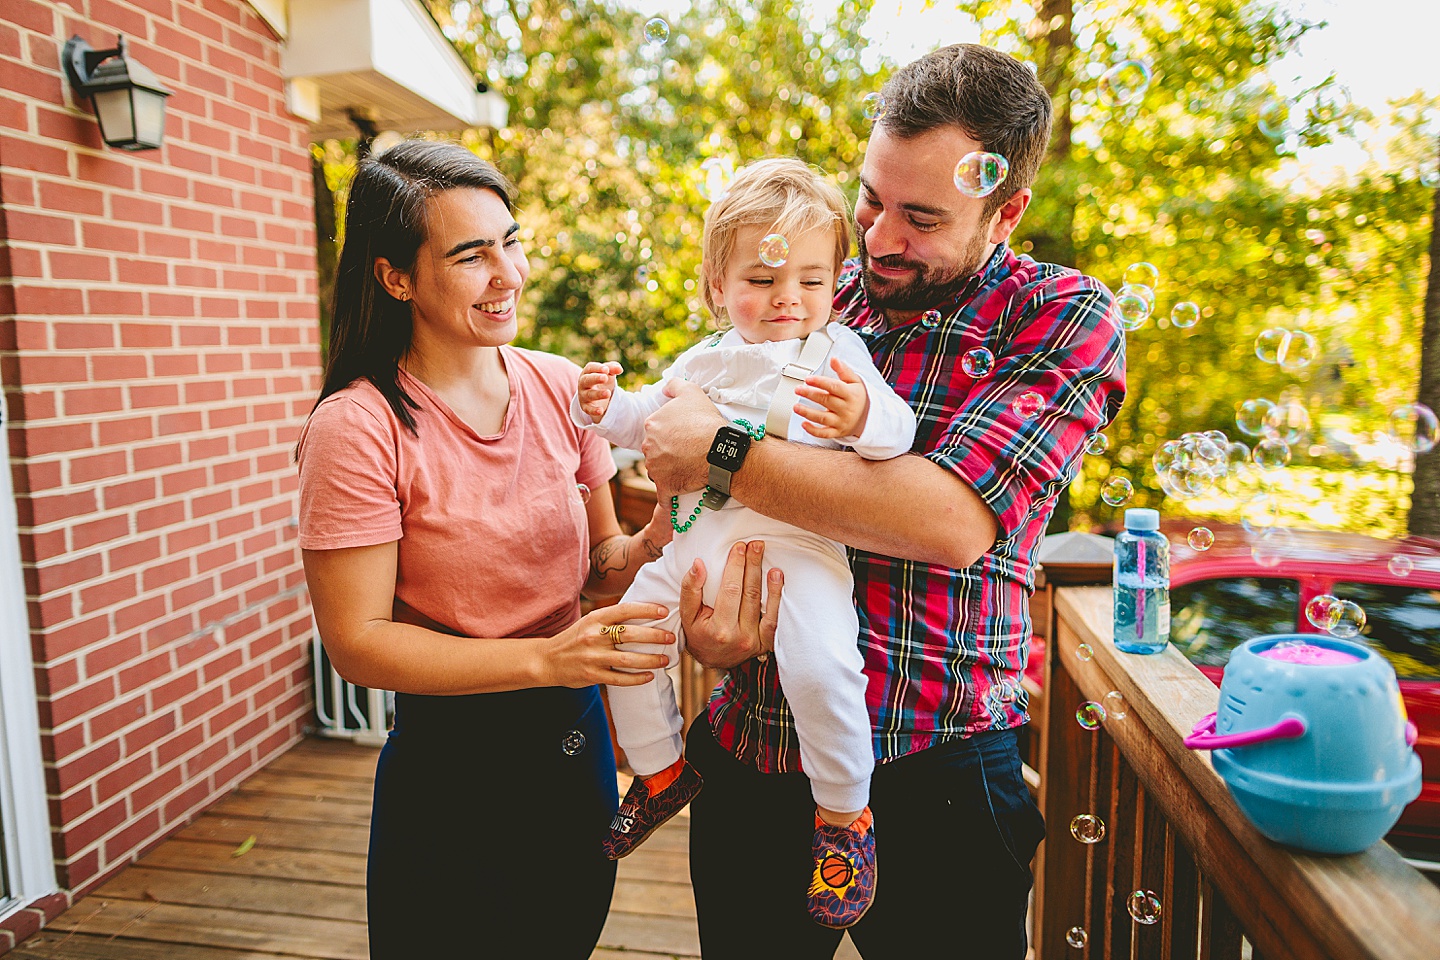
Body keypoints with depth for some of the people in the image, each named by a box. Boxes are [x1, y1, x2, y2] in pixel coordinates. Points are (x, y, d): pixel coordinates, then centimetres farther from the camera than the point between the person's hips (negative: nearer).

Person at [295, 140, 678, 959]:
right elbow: (357, 643, -18)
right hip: (452, 763, -4)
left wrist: (653, 545, -18)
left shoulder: (560, 387, -4)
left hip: (577, 741, 5)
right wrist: (544, 657, -27)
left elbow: (599, 561, 4)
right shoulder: (358, 428, -18)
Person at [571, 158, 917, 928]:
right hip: (696, 538, 6)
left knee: (820, 663, -26)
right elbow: (650, 418, 27)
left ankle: (844, 813, 2)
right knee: (627, 633, 6)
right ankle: (662, 769, 31)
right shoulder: (704, 361, 17)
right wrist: (604, 407, 8)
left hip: (792, 539, -6)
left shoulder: (835, 352, 1)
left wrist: (864, 417, -32)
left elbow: (896, 429, -10)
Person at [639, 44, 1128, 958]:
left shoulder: (1066, 319, -8)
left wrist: (721, 451, -19)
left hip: (927, 781, -3)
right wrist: (700, 617, -13)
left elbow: (950, 520, -24)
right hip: (750, 759, 4)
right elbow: (701, 502, 8)